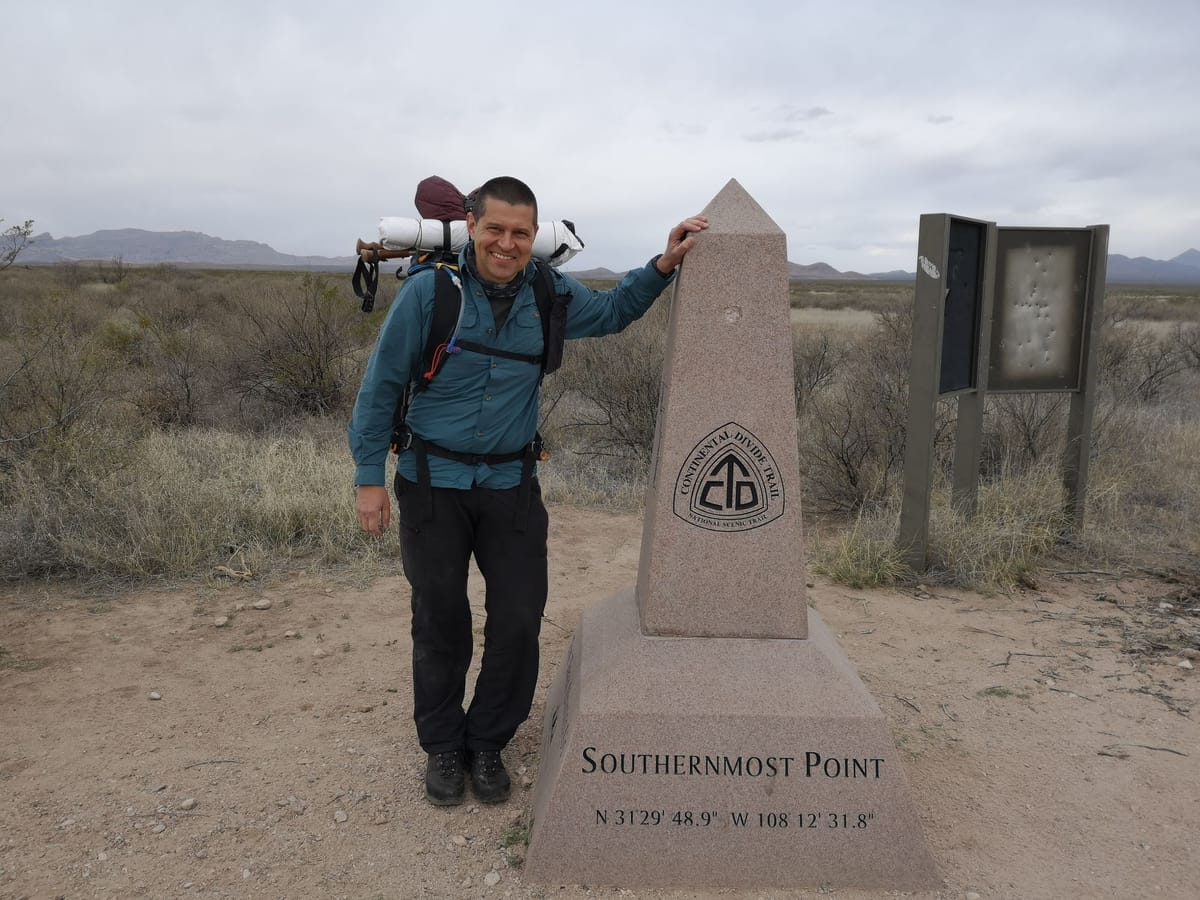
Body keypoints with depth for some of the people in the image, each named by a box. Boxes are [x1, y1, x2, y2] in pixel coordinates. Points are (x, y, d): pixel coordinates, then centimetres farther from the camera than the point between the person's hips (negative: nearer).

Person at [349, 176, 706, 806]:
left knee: (519, 623, 3)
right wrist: (370, 476, -5)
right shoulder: (429, 290, -10)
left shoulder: (550, 295, 0)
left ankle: (486, 743, 27)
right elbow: (381, 385, -4)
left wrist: (664, 265, 6)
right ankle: (442, 748, 31)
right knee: (440, 624, 9)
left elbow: (611, 310, 21)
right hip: (432, 483, -2)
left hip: (511, 484, 3)